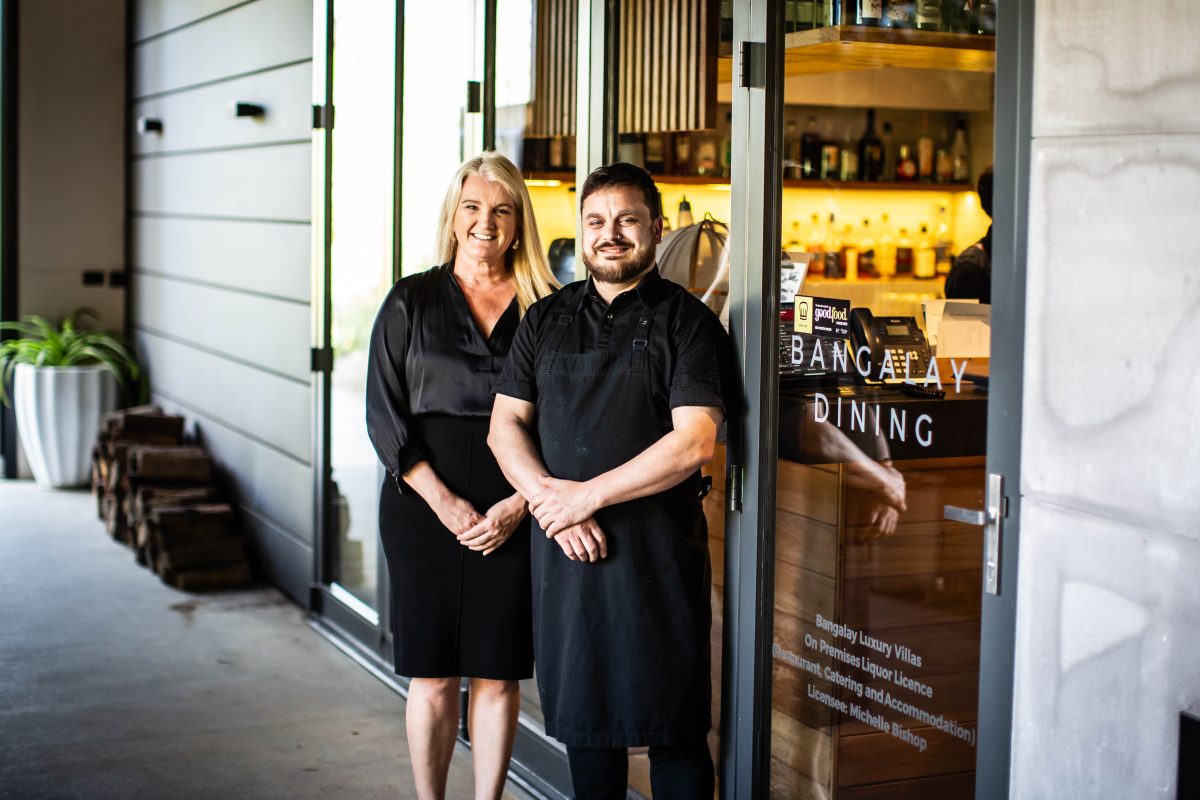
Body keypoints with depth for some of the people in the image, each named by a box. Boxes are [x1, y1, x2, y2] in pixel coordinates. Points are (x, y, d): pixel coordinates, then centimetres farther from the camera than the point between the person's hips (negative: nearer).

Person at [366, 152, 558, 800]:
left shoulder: (544, 309, 5)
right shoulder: (411, 302, 4)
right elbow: (385, 415, -1)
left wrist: (518, 505, -9)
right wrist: (446, 503, -9)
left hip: (514, 512, 1)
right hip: (423, 504, 0)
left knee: (499, 674, 5)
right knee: (433, 676, 4)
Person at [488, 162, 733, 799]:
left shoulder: (687, 322, -2)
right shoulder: (545, 320, 12)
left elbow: (693, 442, -12)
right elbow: (505, 424, 8)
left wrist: (586, 495, -13)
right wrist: (548, 499, -10)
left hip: (659, 548, -4)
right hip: (563, 544, 4)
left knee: (672, 722, 1)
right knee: (581, 711, 13)